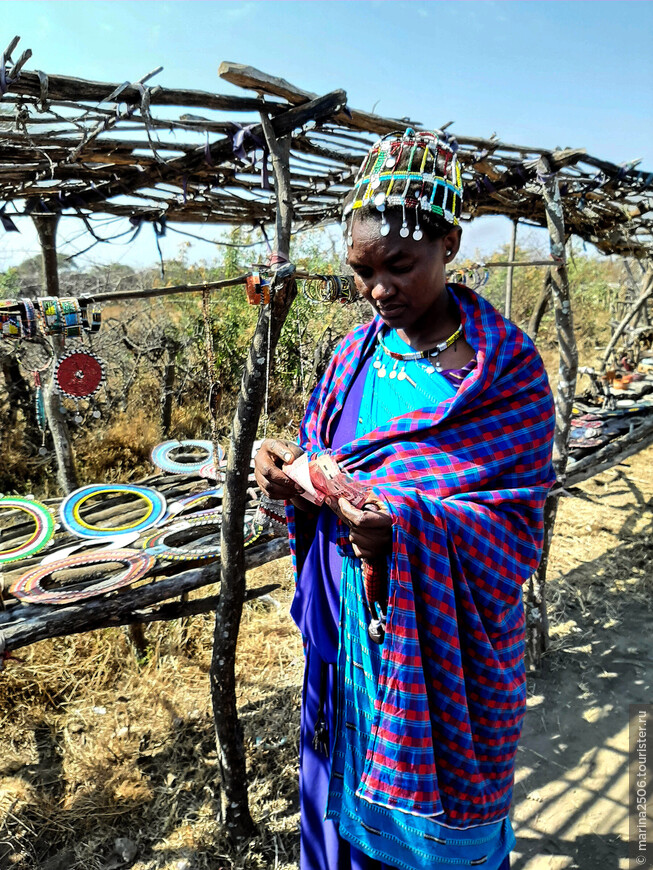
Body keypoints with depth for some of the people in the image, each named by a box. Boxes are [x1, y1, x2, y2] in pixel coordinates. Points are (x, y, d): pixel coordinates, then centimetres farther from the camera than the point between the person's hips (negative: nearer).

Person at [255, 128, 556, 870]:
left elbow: (514, 531, -16)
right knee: (345, 792, 24)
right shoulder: (355, 353, 1)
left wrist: (405, 529, -32)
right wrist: (291, 476, -15)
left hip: (445, 648, -4)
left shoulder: (507, 370, -14)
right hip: (346, 631, 5)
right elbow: (319, 454, 8)